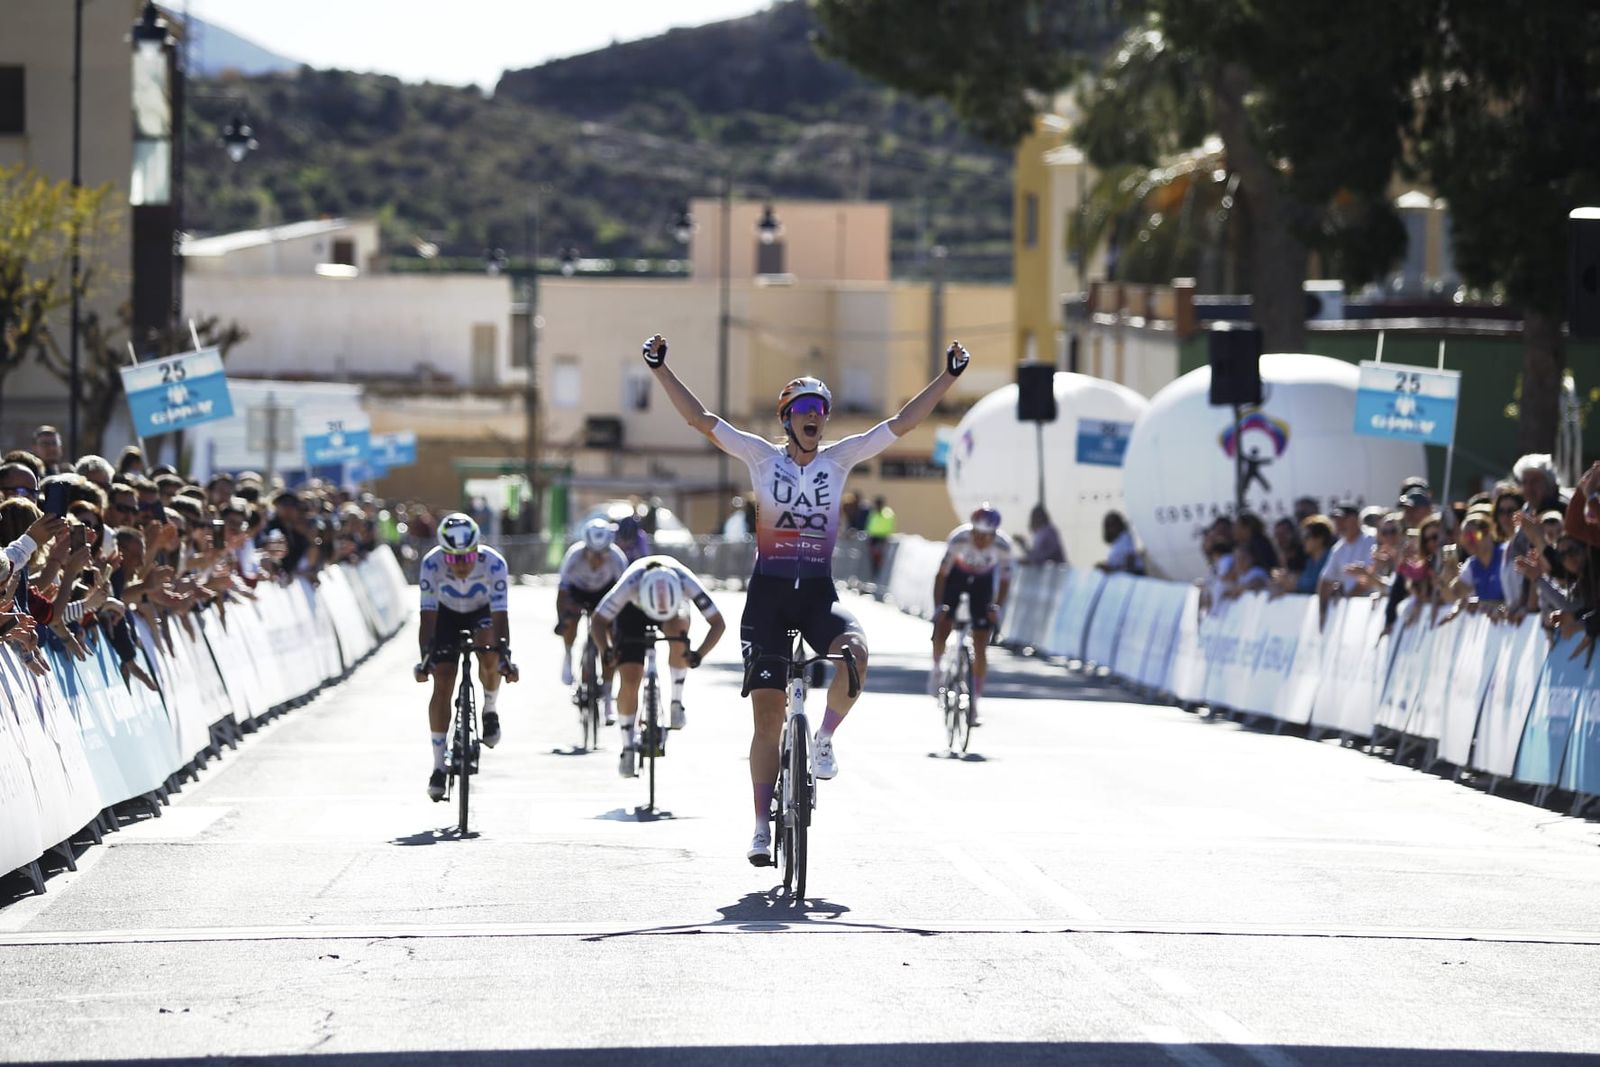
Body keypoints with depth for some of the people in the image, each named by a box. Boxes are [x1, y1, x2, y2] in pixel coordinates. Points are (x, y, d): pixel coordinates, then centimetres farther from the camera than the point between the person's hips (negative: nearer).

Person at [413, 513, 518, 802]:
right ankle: (439, 765, -5)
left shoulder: (494, 563, -34)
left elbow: (500, 613, -36)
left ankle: (490, 710, 1)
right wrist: (425, 655, -40)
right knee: (442, 683, -11)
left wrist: (505, 654, -45)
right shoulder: (432, 563, -32)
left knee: (489, 656, -30)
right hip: (448, 613, 0)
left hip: (483, 612, 0)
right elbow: (428, 613, -32)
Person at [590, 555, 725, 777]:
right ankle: (628, 748, 4)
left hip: (676, 609, 0)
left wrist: (699, 654, -47)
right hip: (632, 612, 0)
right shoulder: (629, 584, -40)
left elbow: (718, 622, -33)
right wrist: (605, 651, -46)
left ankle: (676, 701, -18)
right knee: (629, 680, -13)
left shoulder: (687, 582, -39)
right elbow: (598, 620, -29)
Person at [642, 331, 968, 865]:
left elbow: (903, 423, 3)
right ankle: (762, 827, 5)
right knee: (767, 715, -3)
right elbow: (700, 418, -1)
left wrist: (949, 376, -2)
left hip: (819, 593, 1)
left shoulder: (838, 459, 5)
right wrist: (661, 367, -8)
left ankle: (824, 739, -8)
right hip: (768, 594, -1)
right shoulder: (762, 457, 3)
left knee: (854, 650, -33)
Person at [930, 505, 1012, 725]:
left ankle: (974, 705, 2)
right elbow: (941, 574, -26)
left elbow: (1004, 580, -17)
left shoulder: (1002, 546, -29)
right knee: (942, 627, -15)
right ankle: (936, 669, 19)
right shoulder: (959, 538, -33)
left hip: (982, 582, 0)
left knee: (981, 647, -5)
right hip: (956, 577, 0)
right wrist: (939, 606, -36)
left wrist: (997, 606, -31)